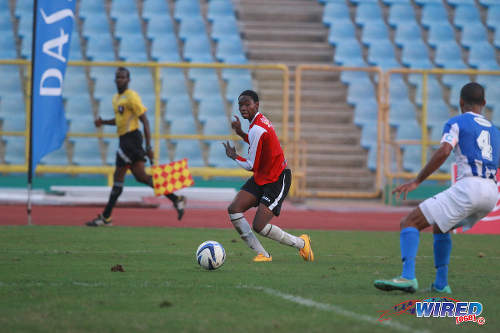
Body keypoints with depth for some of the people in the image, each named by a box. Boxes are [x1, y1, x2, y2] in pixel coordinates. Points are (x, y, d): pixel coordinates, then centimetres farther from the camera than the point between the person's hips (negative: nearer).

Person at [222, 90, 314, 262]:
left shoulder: (257, 129, -23)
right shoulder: (261, 120, 6)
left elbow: (251, 166, -18)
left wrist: (234, 156, 0)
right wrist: (241, 133, 18)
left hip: (277, 181, -10)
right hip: (261, 178, 10)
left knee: (259, 226, -15)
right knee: (234, 209, -7)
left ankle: (301, 243, 8)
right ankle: (262, 254, -4)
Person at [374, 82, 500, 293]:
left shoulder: (456, 123, 6)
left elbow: (443, 152, -11)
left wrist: (417, 181, -11)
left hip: (468, 187, -7)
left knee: (410, 223, -5)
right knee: (439, 227, 31)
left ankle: (408, 277, -26)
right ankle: (441, 284, 23)